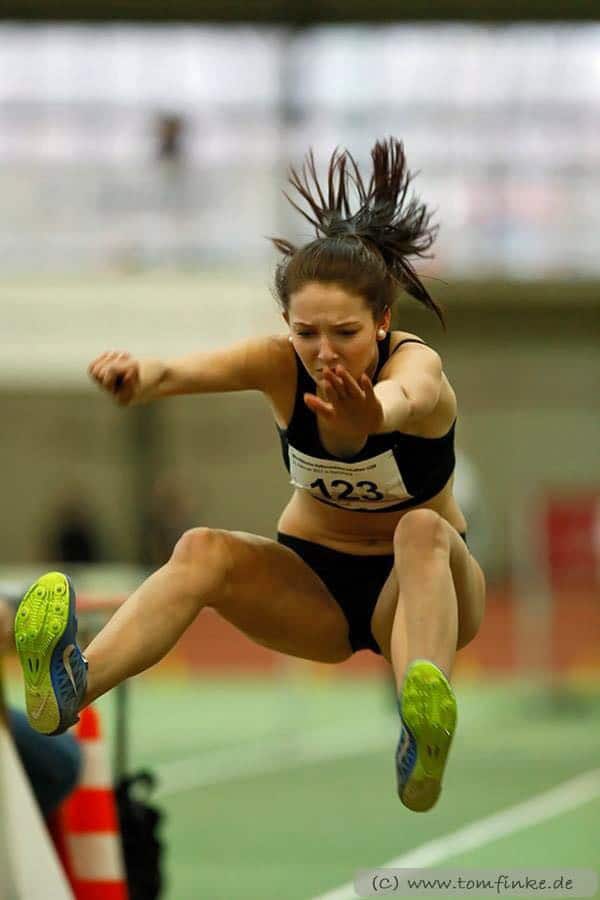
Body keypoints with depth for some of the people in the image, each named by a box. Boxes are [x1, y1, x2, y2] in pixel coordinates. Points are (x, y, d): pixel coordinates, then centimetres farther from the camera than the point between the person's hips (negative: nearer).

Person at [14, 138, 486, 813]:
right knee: (203, 550, -26)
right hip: (313, 583, 3)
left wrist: (370, 413, -79)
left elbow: (401, 397, -53)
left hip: (414, 585, -3)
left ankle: (422, 746, -59)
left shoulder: (416, 365, -25)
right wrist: (142, 376, -64)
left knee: (423, 530, -37)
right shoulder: (281, 363, -17)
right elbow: (190, 370, -39)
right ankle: (73, 684, -49)